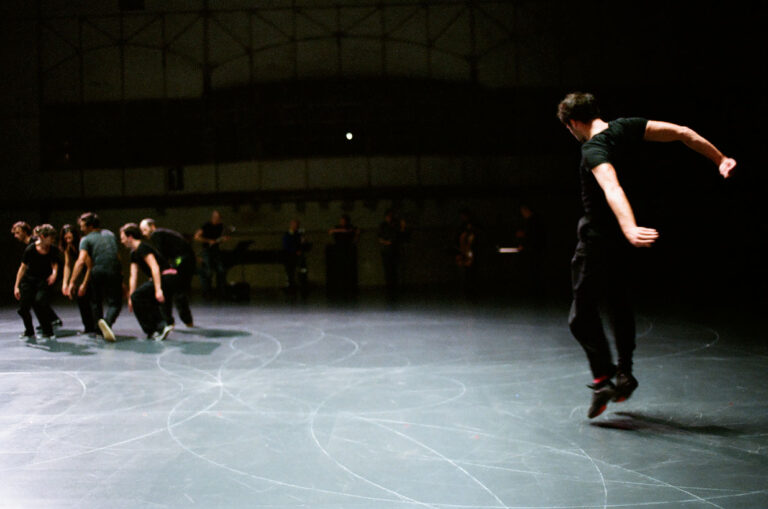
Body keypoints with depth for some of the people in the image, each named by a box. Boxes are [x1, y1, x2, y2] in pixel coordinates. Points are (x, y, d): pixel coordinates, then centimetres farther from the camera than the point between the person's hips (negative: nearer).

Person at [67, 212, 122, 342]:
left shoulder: (86, 239, 3)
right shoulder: (110, 234, 19)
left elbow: (81, 261, -11)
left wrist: (72, 282, -14)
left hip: (97, 272, -2)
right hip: (115, 272, 2)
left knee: (95, 302, 21)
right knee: (114, 303, 1)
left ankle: (99, 321, 6)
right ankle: (107, 322, -26)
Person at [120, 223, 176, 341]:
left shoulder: (143, 248, -10)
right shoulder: (134, 253, 20)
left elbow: (155, 268, -20)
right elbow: (133, 276, 18)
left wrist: (158, 290, -27)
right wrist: (130, 298, 14)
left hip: (166, 277, -10)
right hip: (171, 280, 10)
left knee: (137, 297, -9)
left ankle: (151, 331, -6)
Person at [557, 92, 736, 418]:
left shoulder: (593, 151, -24)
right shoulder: (626, 128, -2)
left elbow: (613, 190, -41)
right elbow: (681, 133, -1)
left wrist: (630, 229, -55)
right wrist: (720, 160, 5)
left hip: (598, 236, -9)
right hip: (619, 240, 9)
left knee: (583, 313, -4)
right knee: (617, 300, 21)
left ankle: (602, 379, -12)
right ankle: (624, 372, 28)